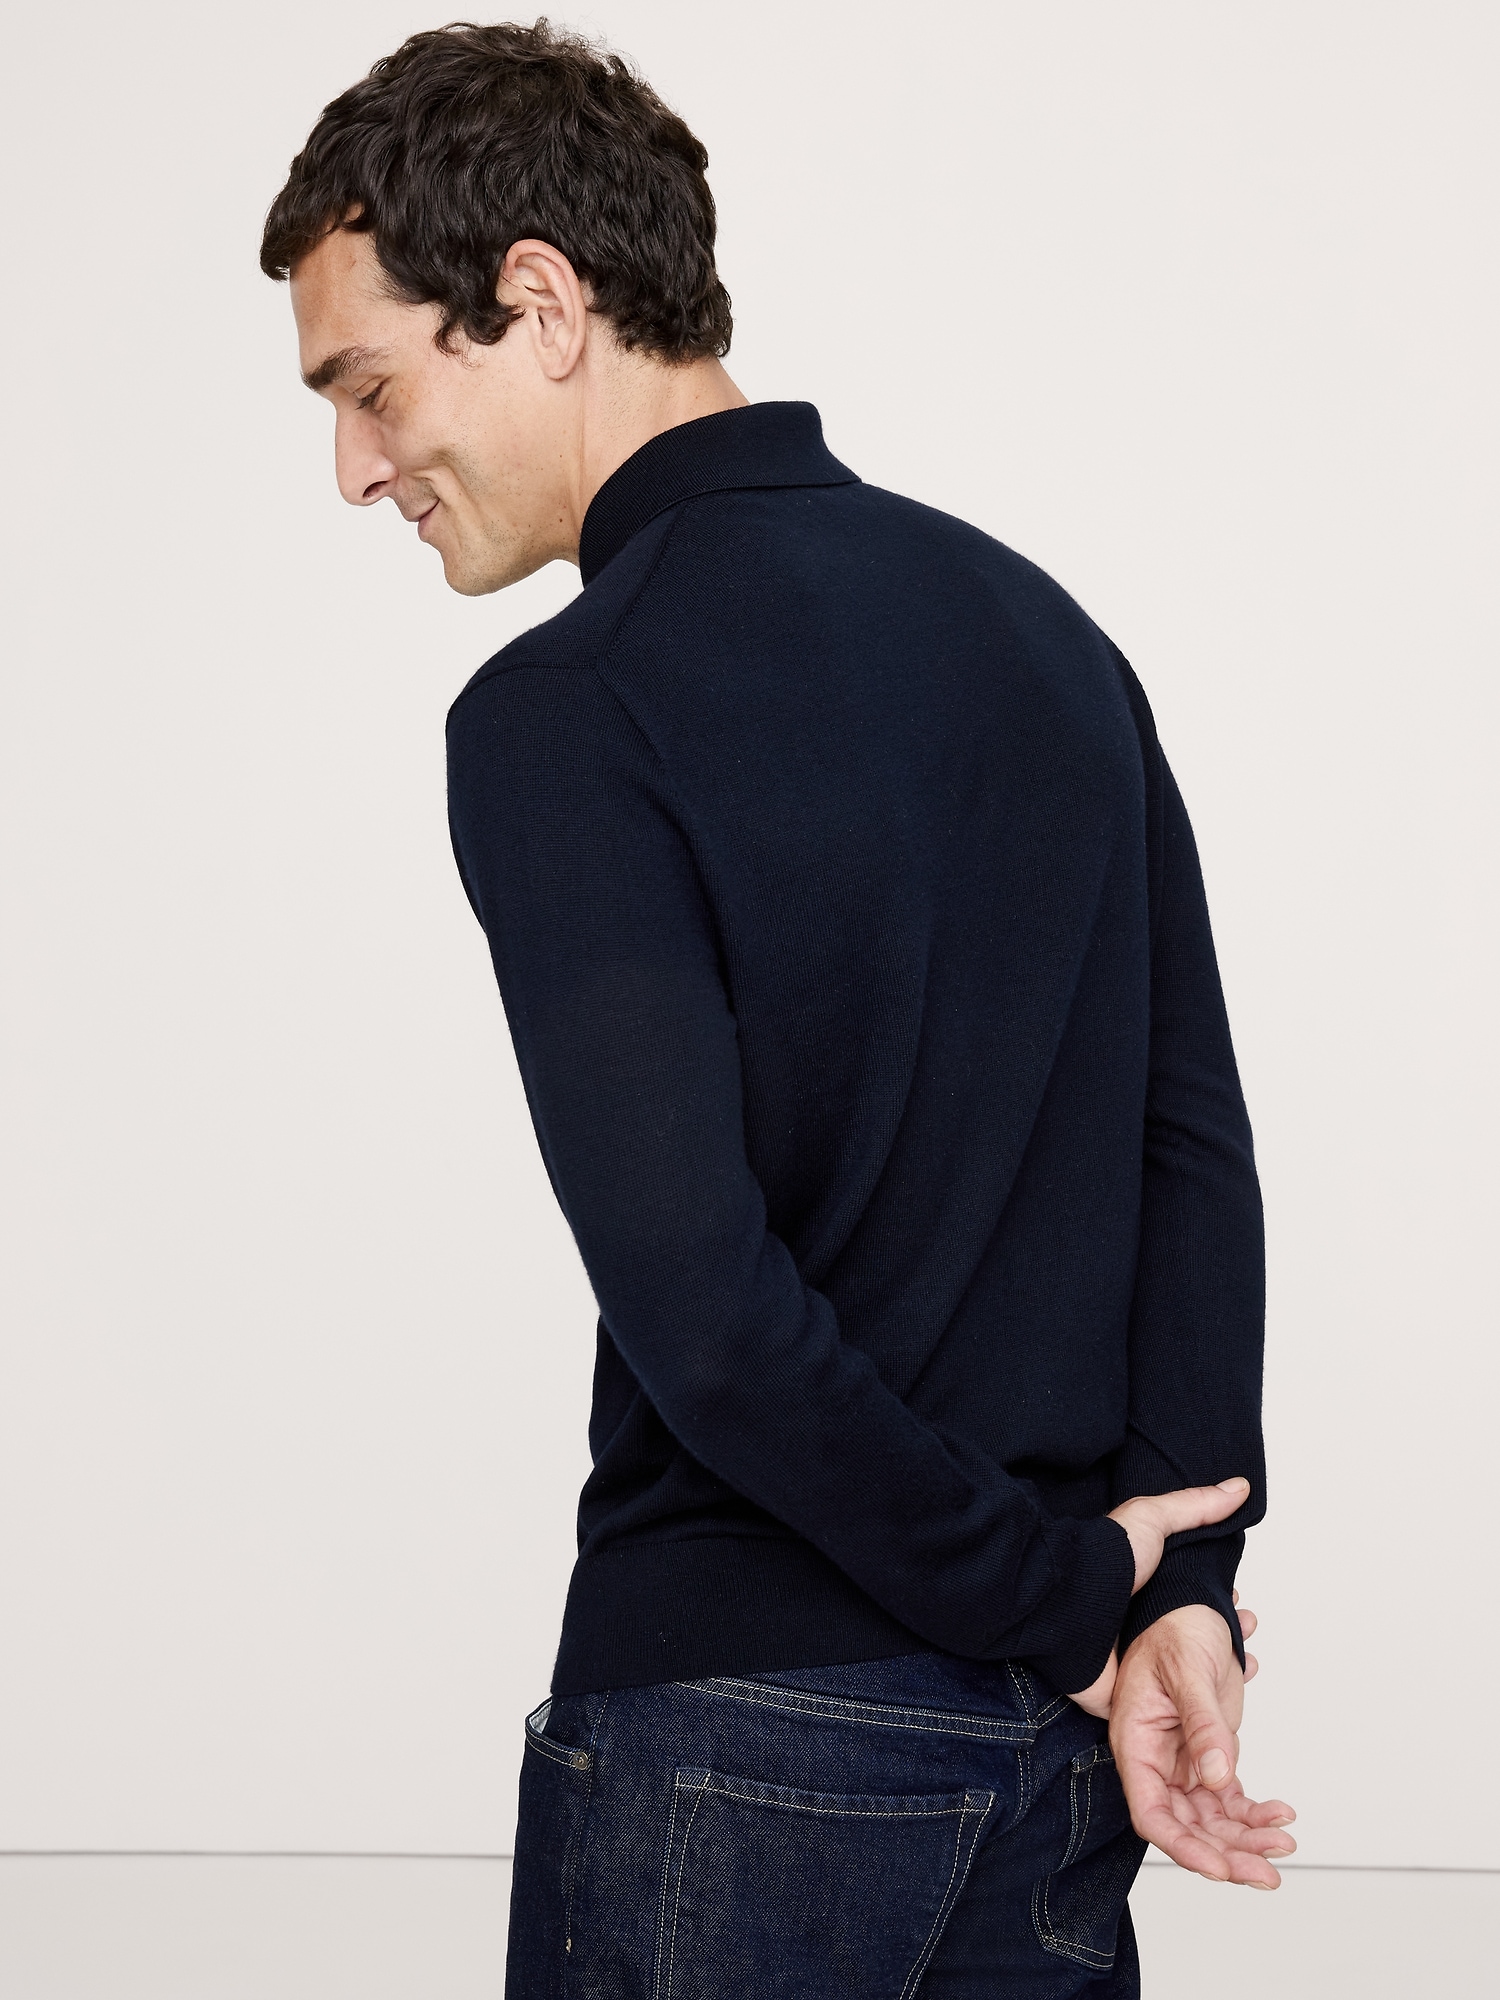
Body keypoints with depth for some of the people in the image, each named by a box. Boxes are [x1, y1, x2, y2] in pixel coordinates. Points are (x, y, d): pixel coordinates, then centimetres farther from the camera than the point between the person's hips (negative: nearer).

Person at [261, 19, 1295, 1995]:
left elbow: (700, 1299, -21)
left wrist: (1063, 1587, -11)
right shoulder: (1045, 628, 7)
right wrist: (1175, 1591, 0)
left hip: (748, 1728, -6)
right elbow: (1196, 1148, 3)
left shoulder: (566, 715, -15)